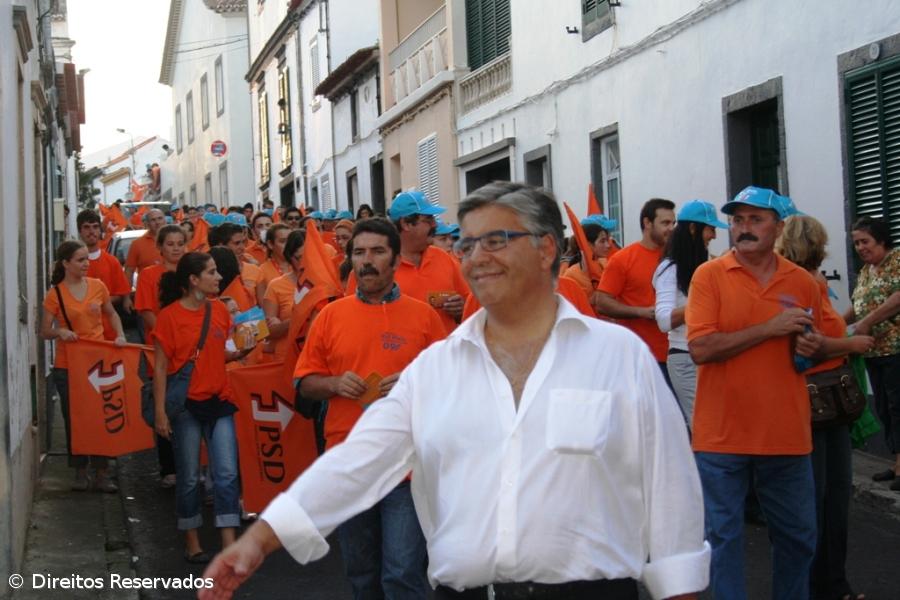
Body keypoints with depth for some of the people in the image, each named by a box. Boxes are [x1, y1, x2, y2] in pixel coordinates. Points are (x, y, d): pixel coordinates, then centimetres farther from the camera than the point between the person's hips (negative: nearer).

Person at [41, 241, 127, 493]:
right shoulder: (55, 295, -6)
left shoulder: (97, 286, 2)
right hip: (68, 366, -2)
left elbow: (111, 314, 16)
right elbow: (44, 332, -2)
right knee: (74, 420, 6)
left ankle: (101, 474, 10)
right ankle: (80, 471, 20)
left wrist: (120, 335, 0)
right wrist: (59, 332, -23)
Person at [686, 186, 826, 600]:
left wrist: (812, 347, -4)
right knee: (724, 536, 4)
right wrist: (769, 328, -17)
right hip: (722, 435, -3)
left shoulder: (803, 282, 6)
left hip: (786, 435, 3)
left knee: (798, 536, 13)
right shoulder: (709, 275, -4)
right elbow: (701, 349, -15)